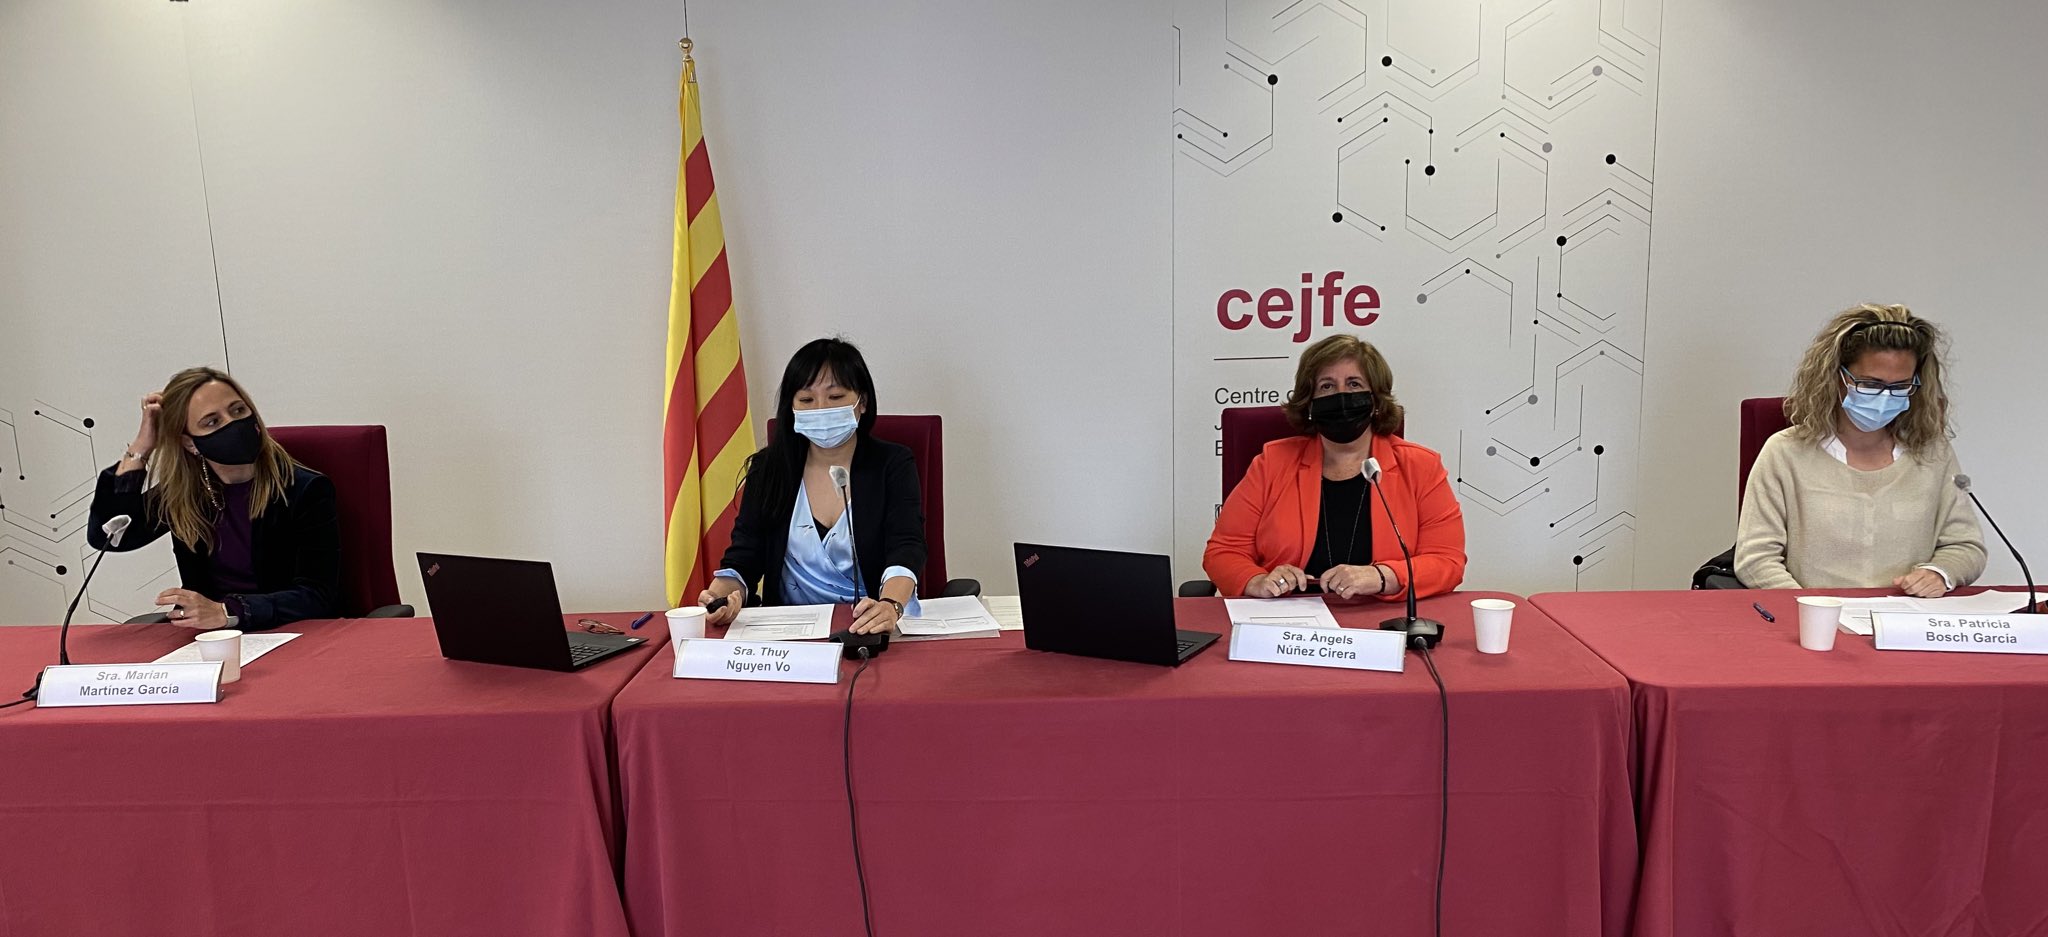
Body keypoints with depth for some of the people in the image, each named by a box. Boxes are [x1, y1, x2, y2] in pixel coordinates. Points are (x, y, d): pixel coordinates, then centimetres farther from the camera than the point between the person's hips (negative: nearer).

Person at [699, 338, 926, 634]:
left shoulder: (892, 465, 1)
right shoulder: (768, 469, 8)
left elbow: (906, 552, -14)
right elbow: (742, 559, 2)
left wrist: (890, 606, -37)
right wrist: (721, 596, -22)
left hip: (875, 631, -2)